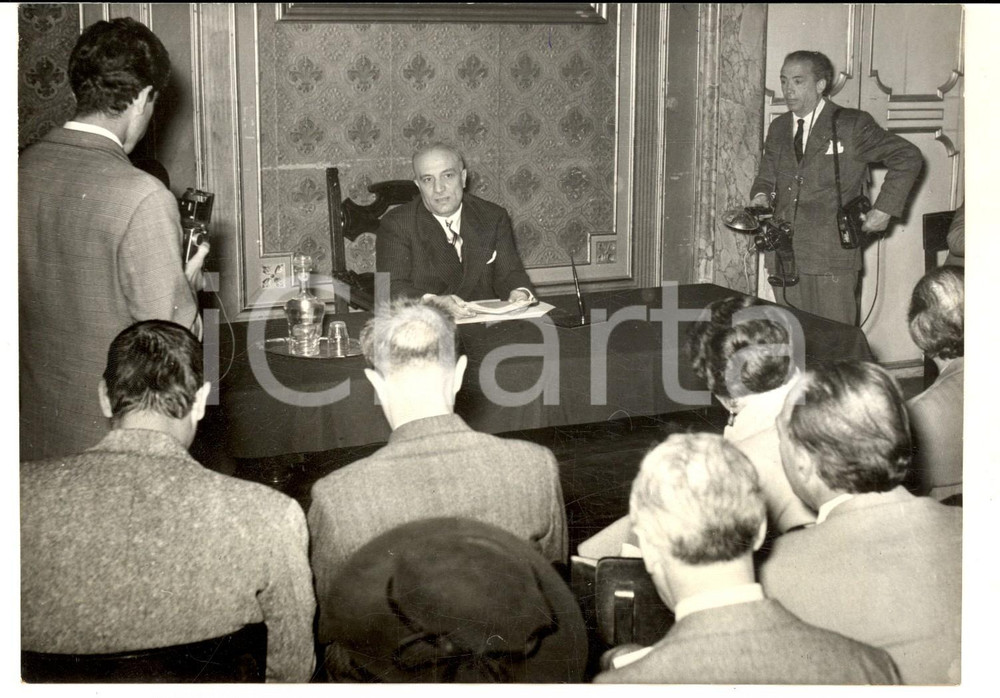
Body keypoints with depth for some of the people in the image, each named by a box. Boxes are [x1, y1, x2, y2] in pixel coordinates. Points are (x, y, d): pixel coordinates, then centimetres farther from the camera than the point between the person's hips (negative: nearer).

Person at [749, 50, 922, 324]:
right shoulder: (778, 129, 16)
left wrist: (884, 208, -5)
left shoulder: (852, 125, -1)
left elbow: (909, 157, 1)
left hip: (832, 261, -5)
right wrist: (761, 196, 0)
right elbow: (767, 176, 24)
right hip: (784, 258, 5)